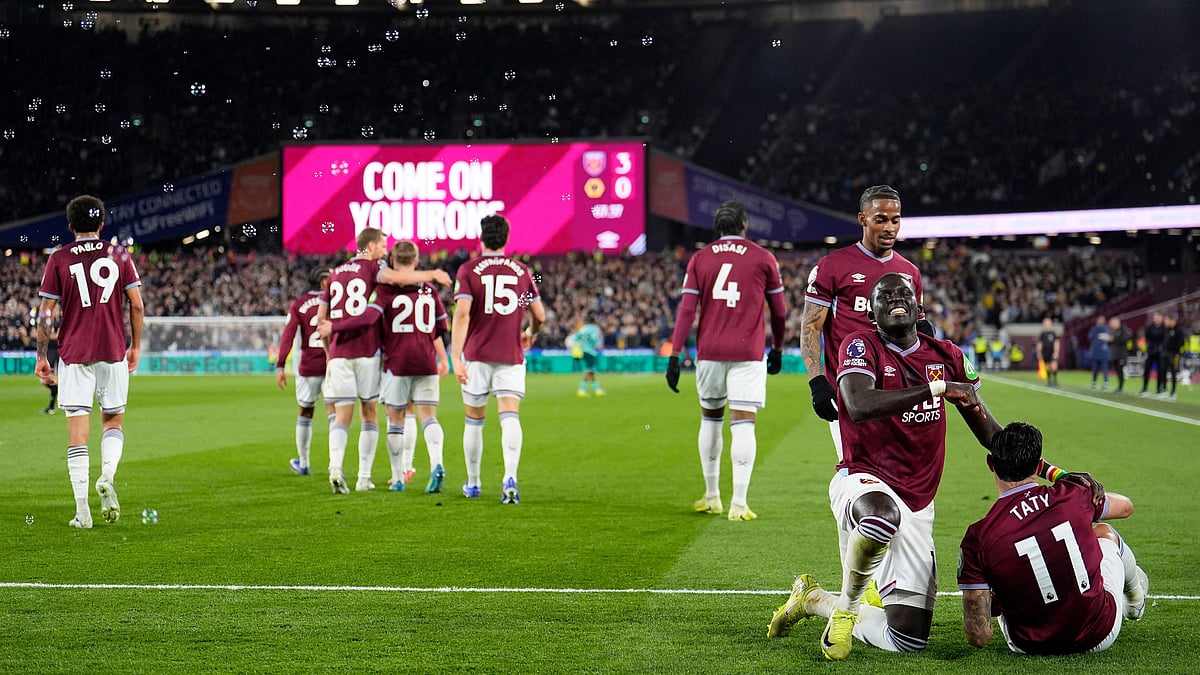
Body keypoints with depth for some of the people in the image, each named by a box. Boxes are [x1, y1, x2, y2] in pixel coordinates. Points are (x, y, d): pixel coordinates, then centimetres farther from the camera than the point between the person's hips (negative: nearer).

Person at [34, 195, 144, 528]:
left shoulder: (59, 259, 0)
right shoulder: (118, 255, 3)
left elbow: (46, 314, -2)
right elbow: (136, 305, 1)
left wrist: (41, 357, 6)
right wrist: (135, 346, 13)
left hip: (73, 354, -1)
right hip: (113, 351, 1)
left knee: (78, 429, 0)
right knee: (114, 420, 16)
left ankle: (82, 510, -3)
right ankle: (107, 476, -10)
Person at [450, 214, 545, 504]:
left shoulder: (468, 270, -2)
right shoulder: (522, 271, 7)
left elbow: (462, 314, -13)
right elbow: (539, 315, 12)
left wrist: (455, 357, -16)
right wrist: (530, 334, 34)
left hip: (477, 355, -1)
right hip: (511, 358, 1)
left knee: (474, 421, 12)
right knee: (510, 417, -8)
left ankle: (473, 484, 23)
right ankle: (510, 477, -29)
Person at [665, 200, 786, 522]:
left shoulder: (699, 259, 5)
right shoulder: (762, 258, 2)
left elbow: (686, 310, -2)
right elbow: (779, 312, 8)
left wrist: (674, 355, -3)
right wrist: (777, 348, 22)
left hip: (709, 352, 2)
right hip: (748, 353, -2)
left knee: (711, 417, 16)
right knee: (743, 423, -5)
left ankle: (712, 497, 23)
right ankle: (739, 503, -12)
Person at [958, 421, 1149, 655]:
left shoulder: (978, 539, -20)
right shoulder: (1071, 496, -14)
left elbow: (978, 637, -20)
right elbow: (1126, 506, 12)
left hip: (1032, 647, -2)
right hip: (1100, 635, 2)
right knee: (1104, 532, 28)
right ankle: (1135, 599, 60)